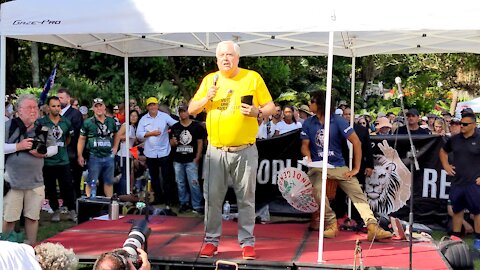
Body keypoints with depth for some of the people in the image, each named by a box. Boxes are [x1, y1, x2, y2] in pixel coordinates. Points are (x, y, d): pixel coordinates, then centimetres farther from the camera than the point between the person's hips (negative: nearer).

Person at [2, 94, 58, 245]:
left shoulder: (42, 129, 9)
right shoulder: (9, 126, -4)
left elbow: (54, 147, 18)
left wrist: (44, 153, -2)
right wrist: (18, 146, -16)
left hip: (36, 182, 4)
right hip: (13, 181, -3)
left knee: (32, 217, 10)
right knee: (8, 218, 1)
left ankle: (31, 246, 23)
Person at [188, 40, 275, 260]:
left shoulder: (253, 78, 2)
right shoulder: (209, 80, 9)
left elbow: (271, 107, 4)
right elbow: (191, 110, 10)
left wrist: (258, 112, -16)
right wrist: (206, 98, -8)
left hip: (245, 151, -2)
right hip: (216, 151, 2)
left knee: (246, 198, 4)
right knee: (213, 197, 4)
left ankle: (247, 242, 15)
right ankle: (211, 240, 17)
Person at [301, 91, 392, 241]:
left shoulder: (338, 121, -5)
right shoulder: (308, 123, 4)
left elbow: (356, 142, -7)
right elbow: (305, 145, 5)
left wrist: (356, 169, -10)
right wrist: (308, 157, -20)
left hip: (338, 166, 0)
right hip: (317, 167, 0)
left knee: (357, 192, -16)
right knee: (317, 189, -30)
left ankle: (373, 227, -20)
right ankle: (331, 224, -14)